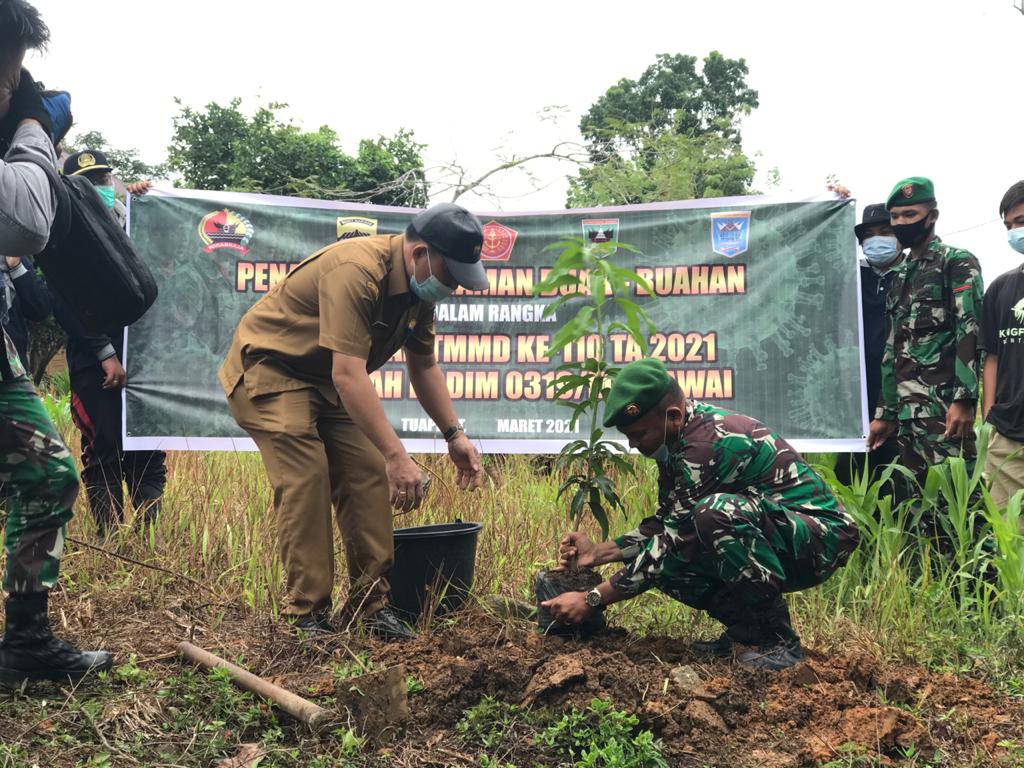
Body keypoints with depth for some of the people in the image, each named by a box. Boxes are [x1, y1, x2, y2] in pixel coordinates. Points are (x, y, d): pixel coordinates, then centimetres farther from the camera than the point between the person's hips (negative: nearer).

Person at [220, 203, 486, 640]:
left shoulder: (420, 285, -4)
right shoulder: (356, 272, -33)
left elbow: (424, 366, 8)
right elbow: (348, 375, -38)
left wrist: (453, 435, 0)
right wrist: (396, 456, -39)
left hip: (326, 380, 8)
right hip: (267, 369, -8)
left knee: (368, 476, -3)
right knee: (304, 481, -18)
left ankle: (371, 603, 4)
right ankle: (306, 614, -9)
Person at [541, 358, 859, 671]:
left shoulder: (712, 441, -27)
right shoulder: (679, 440, 2)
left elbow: (675, 540, -25)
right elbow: (664, 524, 13)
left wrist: (593, 600, -20)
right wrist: (599, 553, 0)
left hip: (821, 539, -9)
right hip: (772, 545, 9)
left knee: (717, 511, -36)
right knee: (656, 556, -6)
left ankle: (778, 638, -18)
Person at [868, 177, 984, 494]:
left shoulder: (958, 263, 1)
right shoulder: (900, 279, 22)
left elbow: (971, 333, -11)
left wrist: (964, 400, -21)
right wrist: (885, 413, 18)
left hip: (945, 406, -7)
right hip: (907, 410, 7)